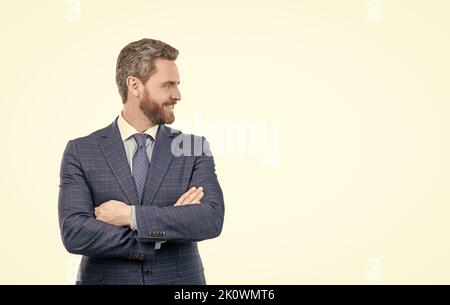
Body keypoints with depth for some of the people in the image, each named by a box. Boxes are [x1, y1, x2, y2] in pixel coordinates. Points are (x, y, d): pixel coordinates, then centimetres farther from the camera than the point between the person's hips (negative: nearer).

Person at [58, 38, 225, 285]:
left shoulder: (195, 149, -2)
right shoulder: (80, 152, -5)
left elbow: (212, 219, -15)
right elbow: (74, 233, -16)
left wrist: (130, 215, -20)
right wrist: (168, 224, -18)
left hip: (179, 280, 1)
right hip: (107, 279, -1)